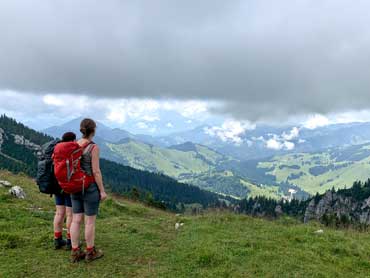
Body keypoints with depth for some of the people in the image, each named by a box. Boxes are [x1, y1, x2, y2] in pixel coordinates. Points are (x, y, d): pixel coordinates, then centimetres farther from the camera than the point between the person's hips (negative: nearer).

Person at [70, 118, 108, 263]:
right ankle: (90, 252, 18)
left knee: (76, 220, 11)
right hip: (90, 188, -6)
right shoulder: (94, 147, -17)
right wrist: (102, 191, -9)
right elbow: (96, 171, -17)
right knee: (90, 221, 5)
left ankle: (75, 253, 17)